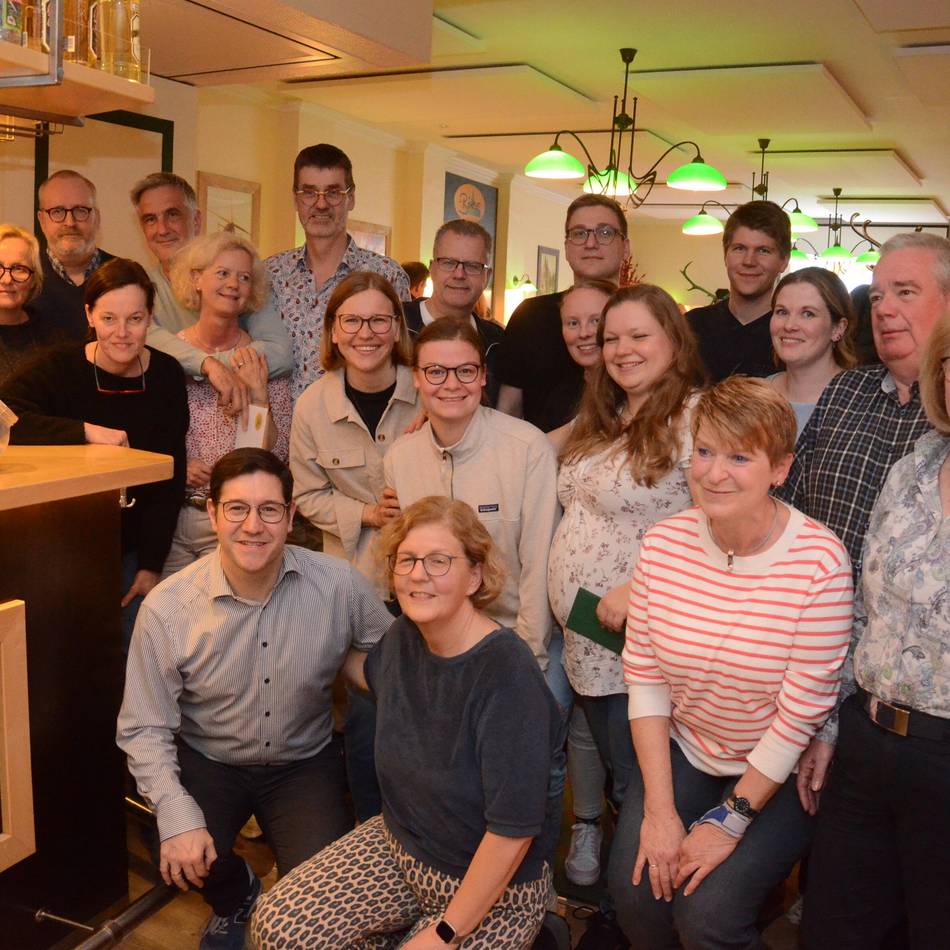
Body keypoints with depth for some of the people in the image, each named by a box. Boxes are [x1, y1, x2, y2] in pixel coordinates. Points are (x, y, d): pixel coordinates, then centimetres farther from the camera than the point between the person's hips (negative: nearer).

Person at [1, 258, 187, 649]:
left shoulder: (166, 375, -5)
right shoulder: (60, 368, -13)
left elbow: (170, 477, -3)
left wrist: (151, 564, -5)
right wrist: (85, 431, -37)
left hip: (128, 550, 3)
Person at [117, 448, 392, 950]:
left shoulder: (339, 584, -18)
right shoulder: (166, 607, -18)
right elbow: (143, 728, -11)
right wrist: (177, 815, -25)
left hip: (305, 761, 0)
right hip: (206, 761, 0)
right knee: (184, 860, -26)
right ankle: (236, 898, 14)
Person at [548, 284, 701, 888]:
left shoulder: (696, 417, -15)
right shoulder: (603, 420, 13)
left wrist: (639, 588, -27)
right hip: (585, 636, 8)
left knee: (635, 783, 6)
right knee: (606, 765, 23)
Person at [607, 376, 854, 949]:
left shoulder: (820, 563, -22)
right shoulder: (663, 544, -10)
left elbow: (802, 713, -17)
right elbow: (645, 678, -7)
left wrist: (729, 820, -12)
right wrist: (659, 810, -10)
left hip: (780, 772, -3)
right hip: (681, 751, 4)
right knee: (638, 894, -8)